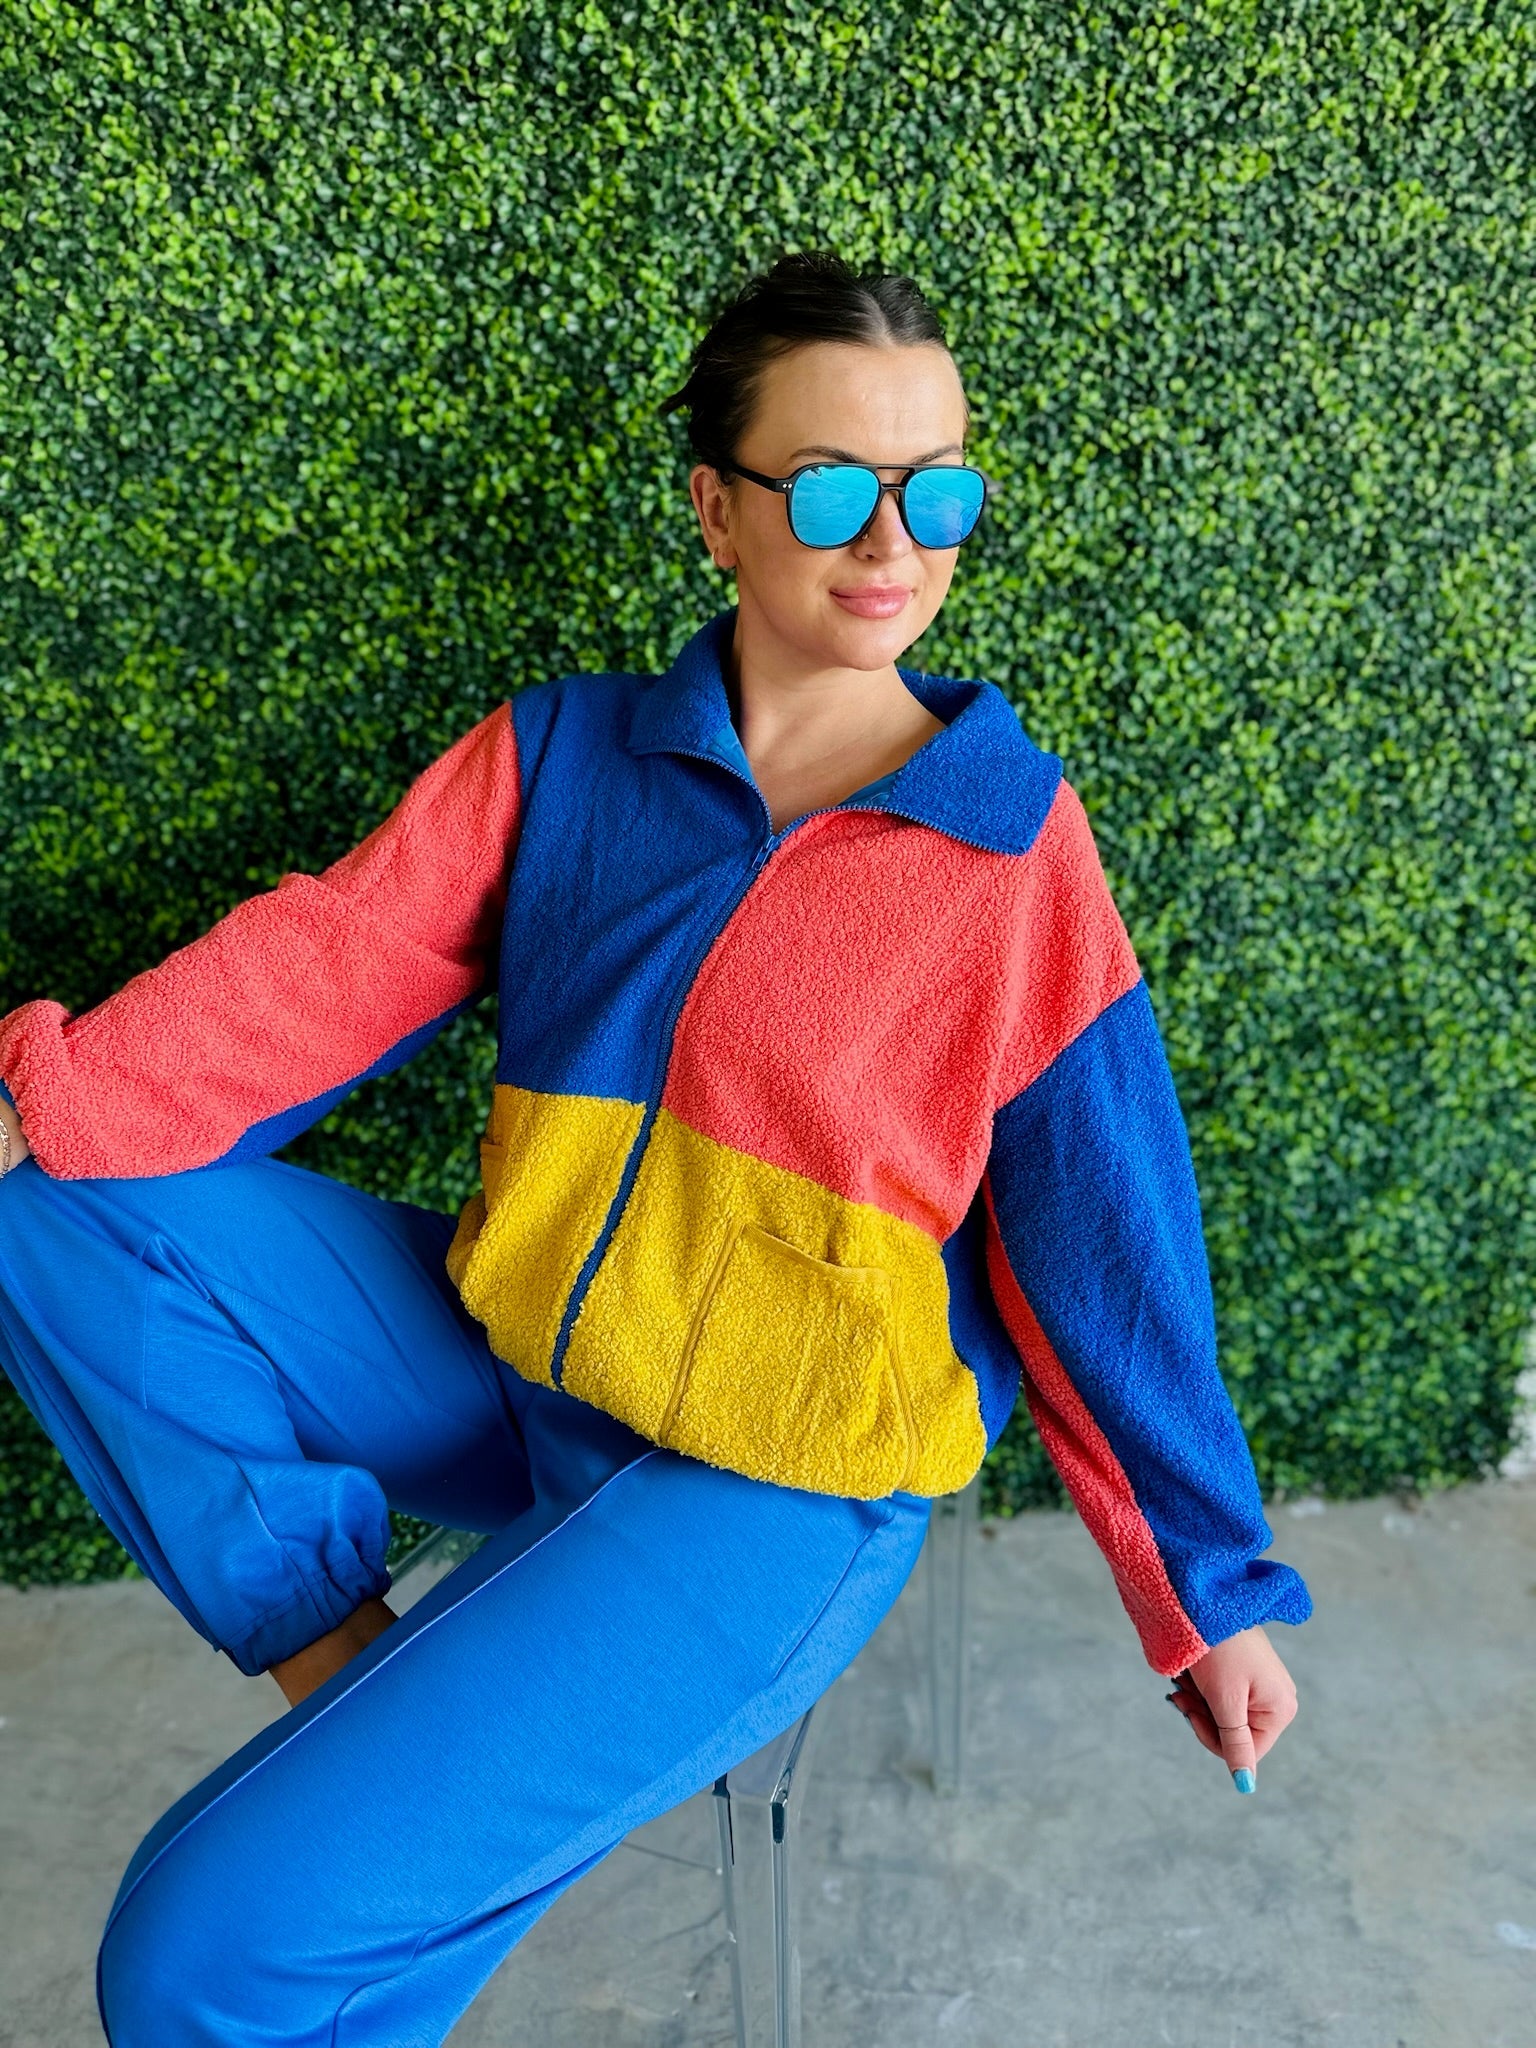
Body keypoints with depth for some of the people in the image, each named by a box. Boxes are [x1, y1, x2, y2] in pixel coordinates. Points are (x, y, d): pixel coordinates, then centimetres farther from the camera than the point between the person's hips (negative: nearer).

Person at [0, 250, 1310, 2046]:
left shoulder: (1013, 842, -7)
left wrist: (1214, 1594, 4)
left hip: (774, 1486, -4)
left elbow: (1103, 1248, -4)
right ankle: (341, 1662, 1)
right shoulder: (564, 751, 2)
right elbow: (329, 959, -6)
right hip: (505, 1360, 5)